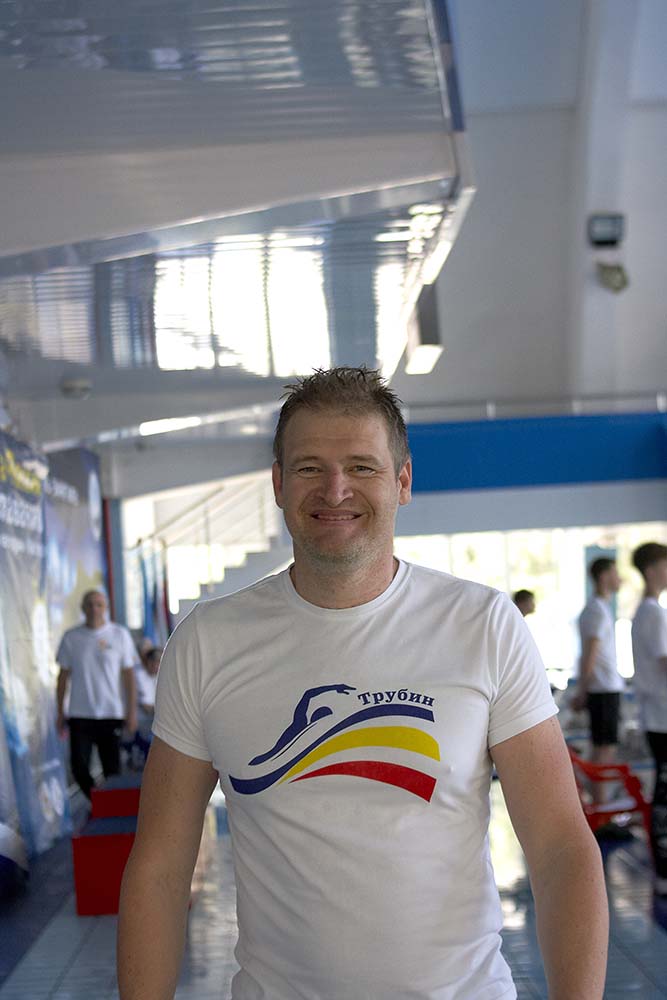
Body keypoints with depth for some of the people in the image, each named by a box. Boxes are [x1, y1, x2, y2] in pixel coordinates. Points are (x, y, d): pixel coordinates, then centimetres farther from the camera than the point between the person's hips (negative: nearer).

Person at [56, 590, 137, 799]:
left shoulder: (120, 635, 1)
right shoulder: (71, 638, 4)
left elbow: (129, 674, 2)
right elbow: (64, 676, 9)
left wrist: (132, 710, -3)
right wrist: (60, 713, 8)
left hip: (112, 713, -1)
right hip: (80, 714, 1)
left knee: (112, 769, 1)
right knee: (79, 767, -5)